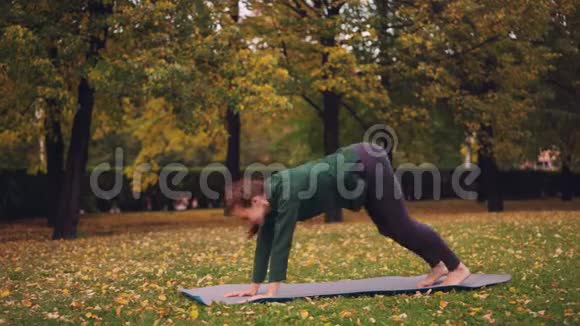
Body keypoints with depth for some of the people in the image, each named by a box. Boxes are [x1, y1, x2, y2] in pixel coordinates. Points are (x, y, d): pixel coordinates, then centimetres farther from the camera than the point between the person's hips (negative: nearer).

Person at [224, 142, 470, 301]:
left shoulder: (287, 193, -29)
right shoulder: (269, 197, -5)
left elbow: (282, 242, -33)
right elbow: (265, 242, -1)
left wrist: (272, 292, -33)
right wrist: (254, 287, -1)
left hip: (367, 165, -8)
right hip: (361, 169, 8)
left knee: (401, 226, 2)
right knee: (389, 228, 17)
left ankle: (457, 268, 19)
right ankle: (437, 266, 34)